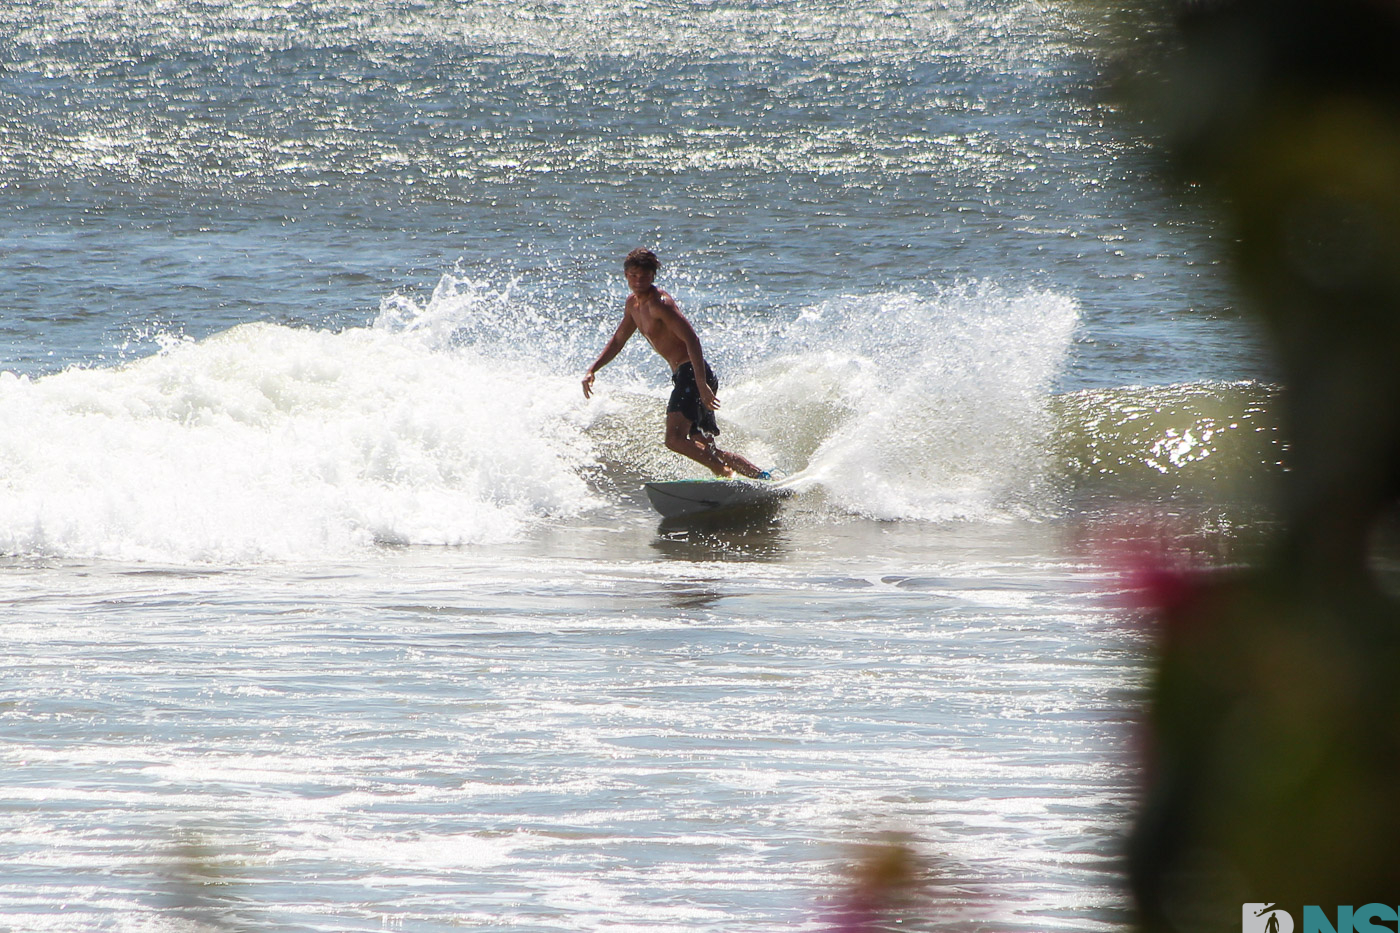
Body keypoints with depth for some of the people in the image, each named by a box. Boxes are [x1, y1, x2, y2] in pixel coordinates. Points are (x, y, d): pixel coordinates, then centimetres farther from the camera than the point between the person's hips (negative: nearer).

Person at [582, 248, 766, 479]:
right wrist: (592, 370, 19)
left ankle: (729, 475, -27)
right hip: (682, 376, 10)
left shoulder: (659, 304, -14)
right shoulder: (634, 304, 16)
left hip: (692, 373, -10)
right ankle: (760, 476, 12)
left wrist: (702, 384, -30)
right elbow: (618, 340, 30)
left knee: (675, 439, -25)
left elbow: (691, 340, -22)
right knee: (706, 451, 10)